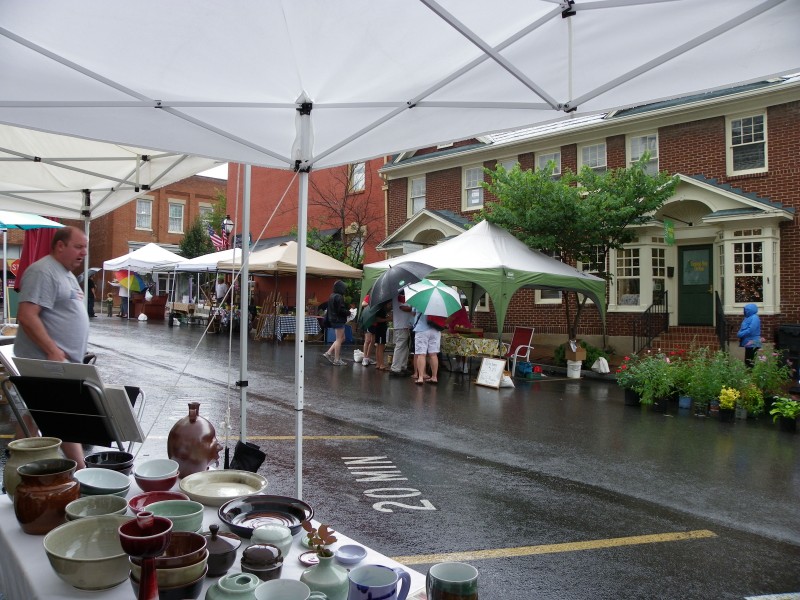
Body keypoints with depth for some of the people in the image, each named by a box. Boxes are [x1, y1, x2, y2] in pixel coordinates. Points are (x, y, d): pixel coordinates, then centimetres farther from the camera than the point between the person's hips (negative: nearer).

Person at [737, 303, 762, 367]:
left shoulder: (754, 318, -14)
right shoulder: (748, 318, 15)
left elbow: (751, 330, -25)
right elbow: (743, 328, 19)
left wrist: (740, 334, -17)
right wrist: (740, 334, -1)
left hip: (752, 343, -9)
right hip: (748, 343, 9)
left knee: (751, 362, -7)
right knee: (747, 361, 12)